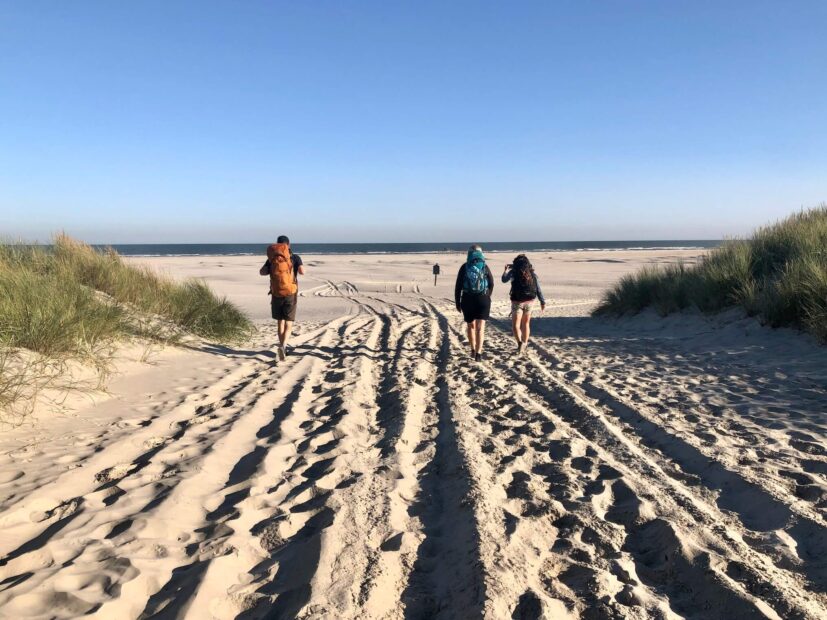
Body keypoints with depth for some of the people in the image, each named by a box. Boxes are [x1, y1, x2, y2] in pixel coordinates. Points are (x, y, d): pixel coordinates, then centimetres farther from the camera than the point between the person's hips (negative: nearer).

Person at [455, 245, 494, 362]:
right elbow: (491, 284, 7)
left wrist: (457, 302, 5)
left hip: (467, 300, 1)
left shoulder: (464, 267, 0)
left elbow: (458, 286, -3)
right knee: (480, 327, -3)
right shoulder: (485, 267, 2)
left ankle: (473, 350, 26)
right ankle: (478, 353, -16)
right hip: (483, 299, -1)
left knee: (471, 325, 18)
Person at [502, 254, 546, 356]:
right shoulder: (532, 273, 4)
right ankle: (524, 345, 25)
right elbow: (538, 289, 5)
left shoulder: (514, 272, -8)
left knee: (515, 326, -2)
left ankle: (520, 343, -23)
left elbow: (504, 279, -21)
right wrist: (542, 301, 13)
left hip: (517, 302, -4)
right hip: (529, 301, 4)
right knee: (526, 324, 17)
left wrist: (506, 270, -1)